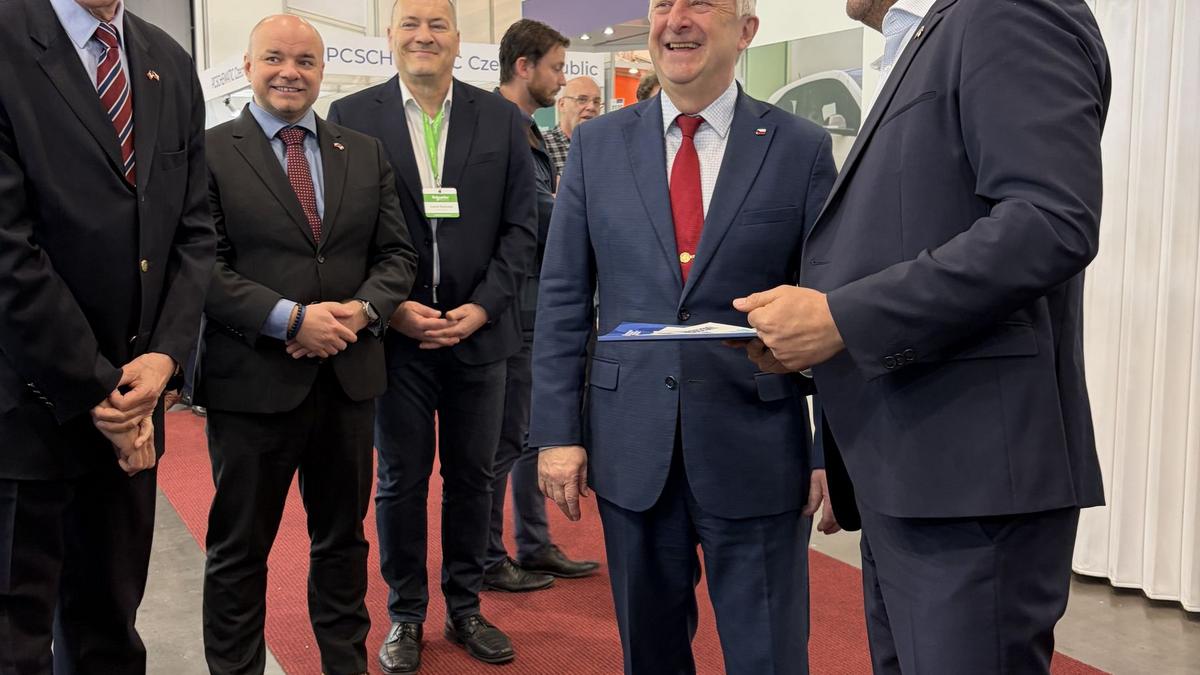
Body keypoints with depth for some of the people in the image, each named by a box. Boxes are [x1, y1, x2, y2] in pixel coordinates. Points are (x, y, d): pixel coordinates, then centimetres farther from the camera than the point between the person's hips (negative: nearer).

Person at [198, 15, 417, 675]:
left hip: (350, 374, 4)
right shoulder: (208, 152, -4)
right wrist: (291, 319, -20)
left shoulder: (366, 154, 10)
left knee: (343, 537, 17)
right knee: (239, 548, 9)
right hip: (252, 380, -4)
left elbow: (396, 254, 8)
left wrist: (361, 309, -11)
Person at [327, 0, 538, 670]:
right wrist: (390, 307, -11)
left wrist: (482, 307, -8)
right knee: (402, 479, 8)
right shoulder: (352, 116, 0)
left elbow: (521, 226, 3)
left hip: (479, 328, 2)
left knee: (473, 476, 11)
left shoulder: (502, 118, 4)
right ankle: (406, 615, 23)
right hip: (396, 331, -1)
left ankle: (465, 606, 27)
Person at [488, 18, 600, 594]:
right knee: (505, 438, 0)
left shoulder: (526, 131, 16)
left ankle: (535, 546, 28)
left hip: (540, 304, 10)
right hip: (514, 307, -10)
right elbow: (546, 213, -18)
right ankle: (486, 559, 14)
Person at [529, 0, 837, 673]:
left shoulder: (802, 147, -1)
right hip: (630, 446, 2)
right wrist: (557, 431, -1)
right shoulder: (598, 144, 5)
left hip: (757, 449, -2)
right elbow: (562, 299, 4)